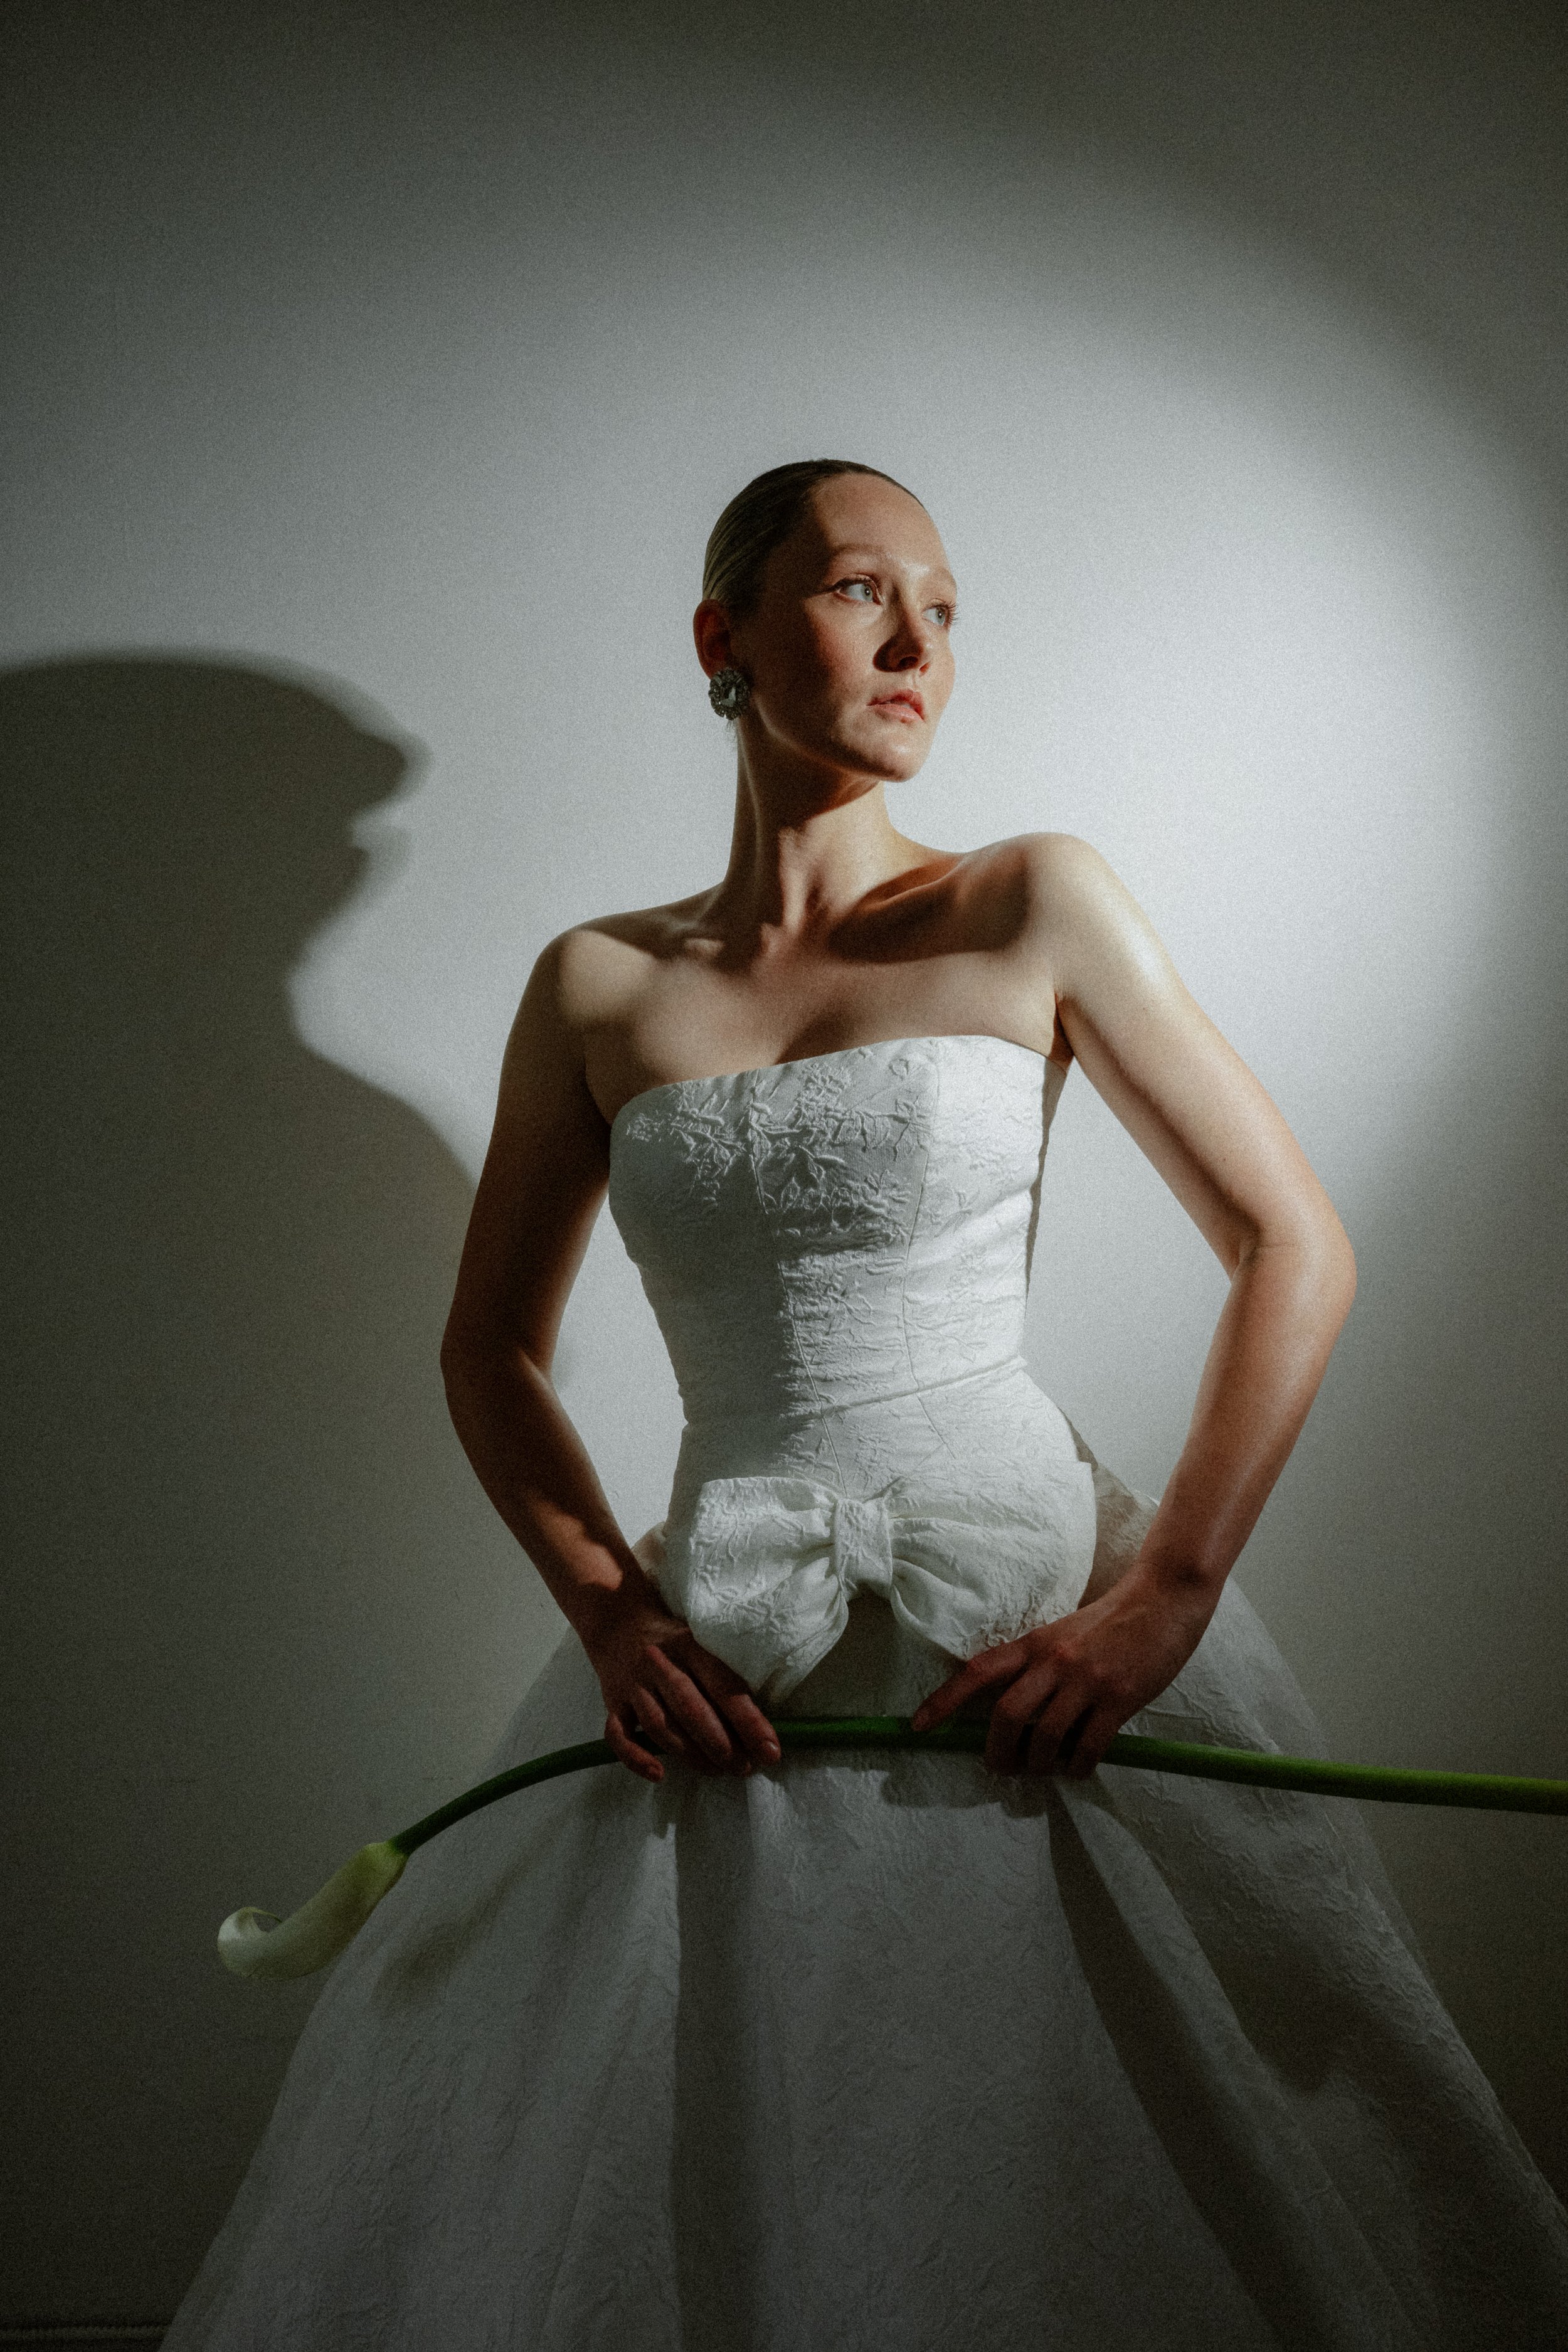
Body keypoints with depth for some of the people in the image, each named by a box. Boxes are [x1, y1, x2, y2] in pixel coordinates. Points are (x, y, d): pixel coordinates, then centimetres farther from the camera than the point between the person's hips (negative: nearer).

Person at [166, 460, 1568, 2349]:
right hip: (722, 1672, 2)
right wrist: (611, 1614, -3)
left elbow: (1293, 1247, -1)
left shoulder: (1034, 909, 1)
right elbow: (492, 1346, 13)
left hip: (1033, 1624, -2)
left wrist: (1166, 1595, -11)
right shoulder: (597, 988, 7)